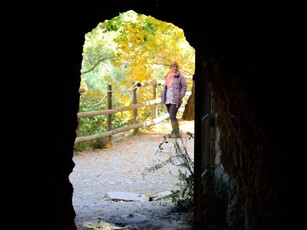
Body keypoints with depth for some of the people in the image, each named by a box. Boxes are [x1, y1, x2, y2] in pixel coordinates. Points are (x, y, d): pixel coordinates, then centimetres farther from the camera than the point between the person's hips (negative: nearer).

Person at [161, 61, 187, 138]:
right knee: (171, 116, 11)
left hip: (175, 100, -7)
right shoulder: (168, 76, 15)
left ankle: (177, 133, -7)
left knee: (172, 116, -14)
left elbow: (184, 87, -6)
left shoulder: (180, 77, -4)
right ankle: (174, 131, 20)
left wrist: (180, 97, -15)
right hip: (168, 99, 7)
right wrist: (163, 96, 11)